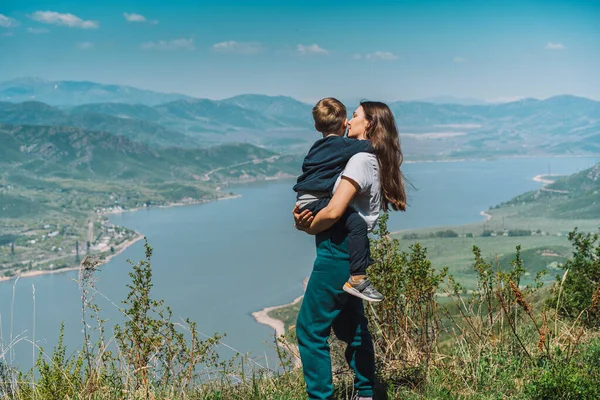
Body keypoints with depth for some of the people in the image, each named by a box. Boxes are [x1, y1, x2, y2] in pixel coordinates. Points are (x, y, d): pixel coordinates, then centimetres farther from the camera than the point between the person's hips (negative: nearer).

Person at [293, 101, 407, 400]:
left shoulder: (360, 160, -16)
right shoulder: (377, 162, 14)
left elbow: (333, 212, -23)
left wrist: (308, 227, -3)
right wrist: (306, 216, -3)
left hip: (338, 250, -10)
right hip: (352, 252, 10)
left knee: (310, 329, -3)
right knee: (351, 327, 18)